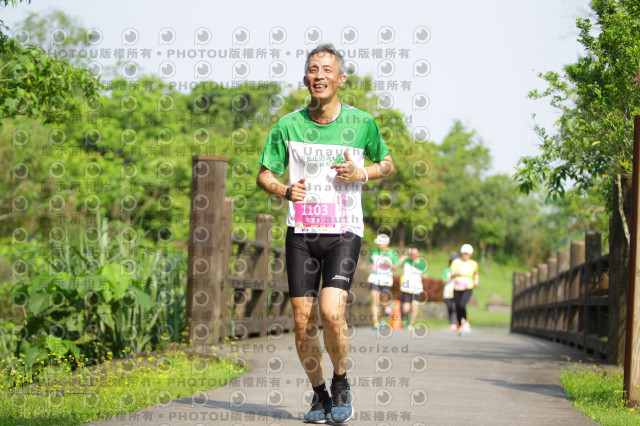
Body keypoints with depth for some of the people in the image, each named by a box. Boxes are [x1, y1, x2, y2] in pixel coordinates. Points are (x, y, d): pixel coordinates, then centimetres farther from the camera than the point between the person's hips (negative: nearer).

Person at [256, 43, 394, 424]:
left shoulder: (362, 123, 0)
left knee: (332, 311, -19)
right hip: (301, 232, 2)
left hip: (344, 232, -2)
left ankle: (341, 383, 5)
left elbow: (388, 163, 15)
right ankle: (319, 393, 21)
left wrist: (362, 173, -7)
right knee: (304, 321, 0)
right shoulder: (288, 125, 2)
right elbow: (265, 174, 10)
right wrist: (285, 190, -12)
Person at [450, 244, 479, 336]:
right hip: (457, 289, 2)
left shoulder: (473, 264, 3)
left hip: (468, 289, -2)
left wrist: (476, 281, 5)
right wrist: (456, 273, -29)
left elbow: (476, 274, 23)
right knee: (457, 308, 3)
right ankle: (460, 326, 23)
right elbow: (452, 275, -8)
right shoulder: (456, 262, 1)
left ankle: (466, 322, -3)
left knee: (462, 305, -24)